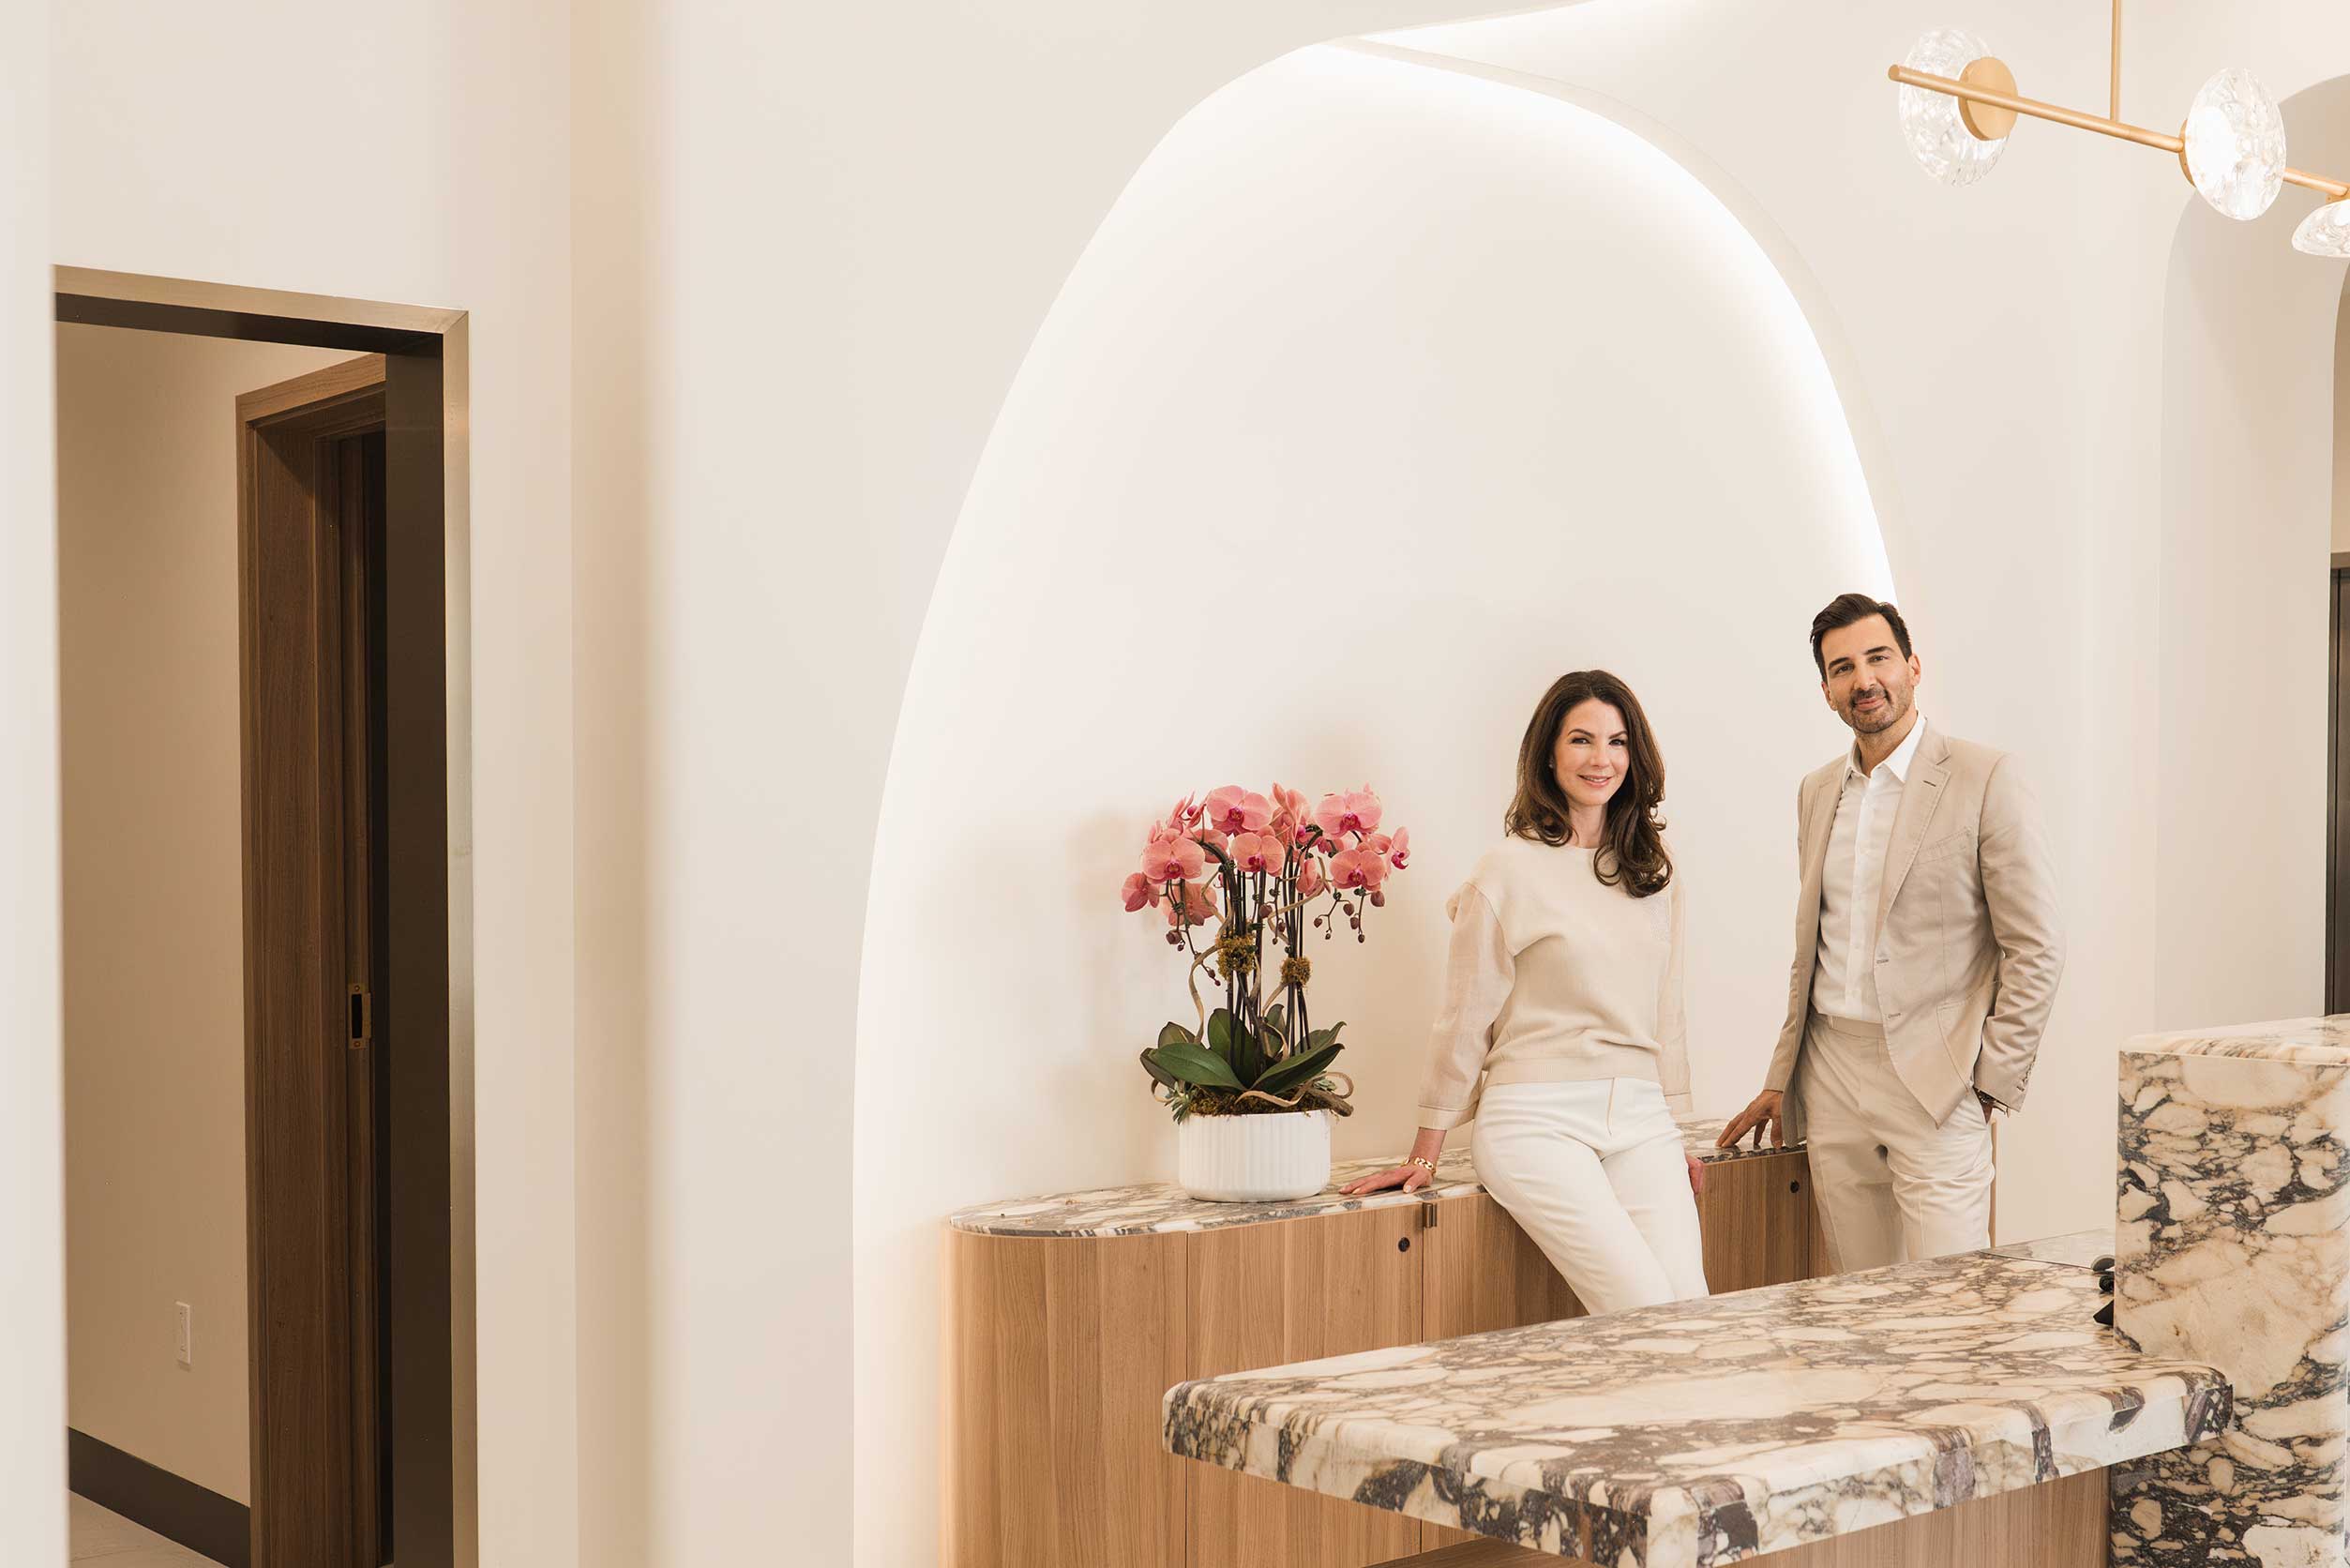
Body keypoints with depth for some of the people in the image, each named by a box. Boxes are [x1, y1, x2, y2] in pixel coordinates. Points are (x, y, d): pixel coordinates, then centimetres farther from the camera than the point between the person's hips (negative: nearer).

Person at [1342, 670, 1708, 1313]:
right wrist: (1426, 1155, 5)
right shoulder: (1511, 869, -2)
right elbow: (1466, 1018, 2)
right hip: (1539, 1122, -5)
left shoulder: (1653, 870, 14)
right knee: (1645, 1312, -18)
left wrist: (1674, 1134, 19)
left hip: (1640, 1120, 5)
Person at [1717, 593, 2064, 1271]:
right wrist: (1780, 1081, 17)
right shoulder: (1817, 792, 14)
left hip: (1933, 1080, -5)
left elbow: (2036, 950, -6)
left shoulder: (1987, 779, -6)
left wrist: (1992, 1084, -9)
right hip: (1832, 1077, 6)